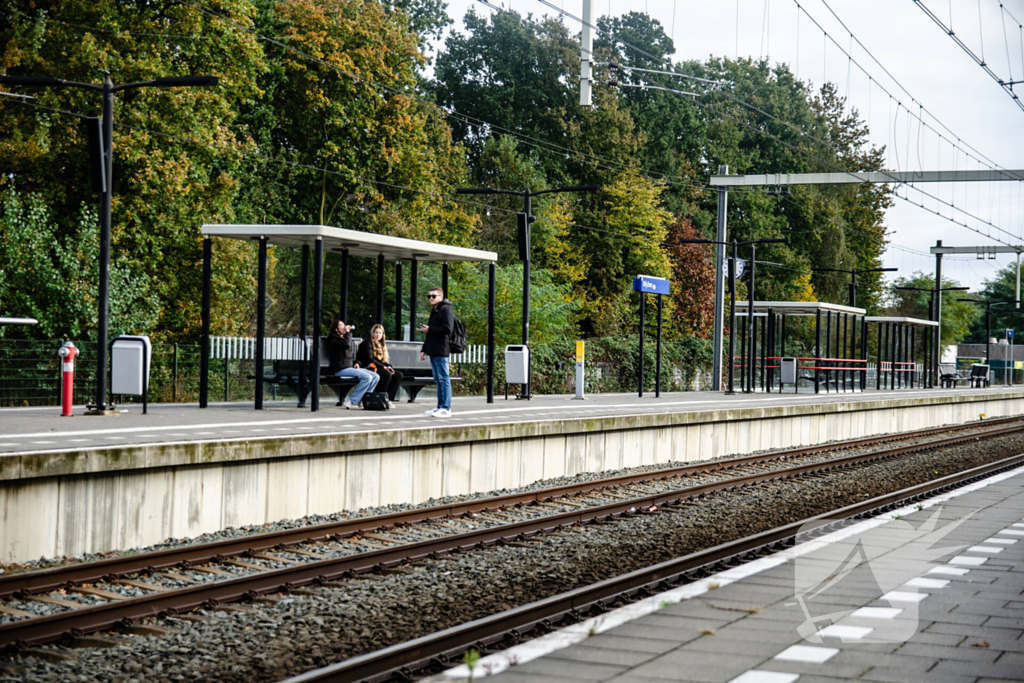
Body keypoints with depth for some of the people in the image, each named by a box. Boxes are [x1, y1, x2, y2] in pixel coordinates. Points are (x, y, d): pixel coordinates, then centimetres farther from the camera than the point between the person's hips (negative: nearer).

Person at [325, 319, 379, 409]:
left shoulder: (343, 338, 25)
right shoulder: (333, 340, -4)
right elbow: (346, 344, -25)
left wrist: (355, 363, 13)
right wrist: (348, 332, -8)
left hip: (350, 367, 9)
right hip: (341, 369, -9)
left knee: (376, 377, -5)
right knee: (367, 377, -27)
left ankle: (363, 400, -8)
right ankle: (350, 401, -23)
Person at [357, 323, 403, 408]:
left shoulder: (381, 344, 20)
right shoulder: (368, 342, -6)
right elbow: (369, 359, -16)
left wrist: (389, 366, -5)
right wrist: (383, 367, -17)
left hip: (377, 368, 9)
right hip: (367, 368, -9)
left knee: (398, 375, -9)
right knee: (387, 374, -33)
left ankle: (389, 399, -16)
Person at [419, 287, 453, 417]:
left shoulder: (445, 310, -7)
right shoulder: (434, 311, 22)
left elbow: (447, 329, -18)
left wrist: (429, 329, -12)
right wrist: (424, 350, 21)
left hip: (441, 352, -10)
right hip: (433, 351, 10)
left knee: (444, 379, -8)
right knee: (438, 380, 10)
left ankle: (446, 408, -9)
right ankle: (441, 407, 13)